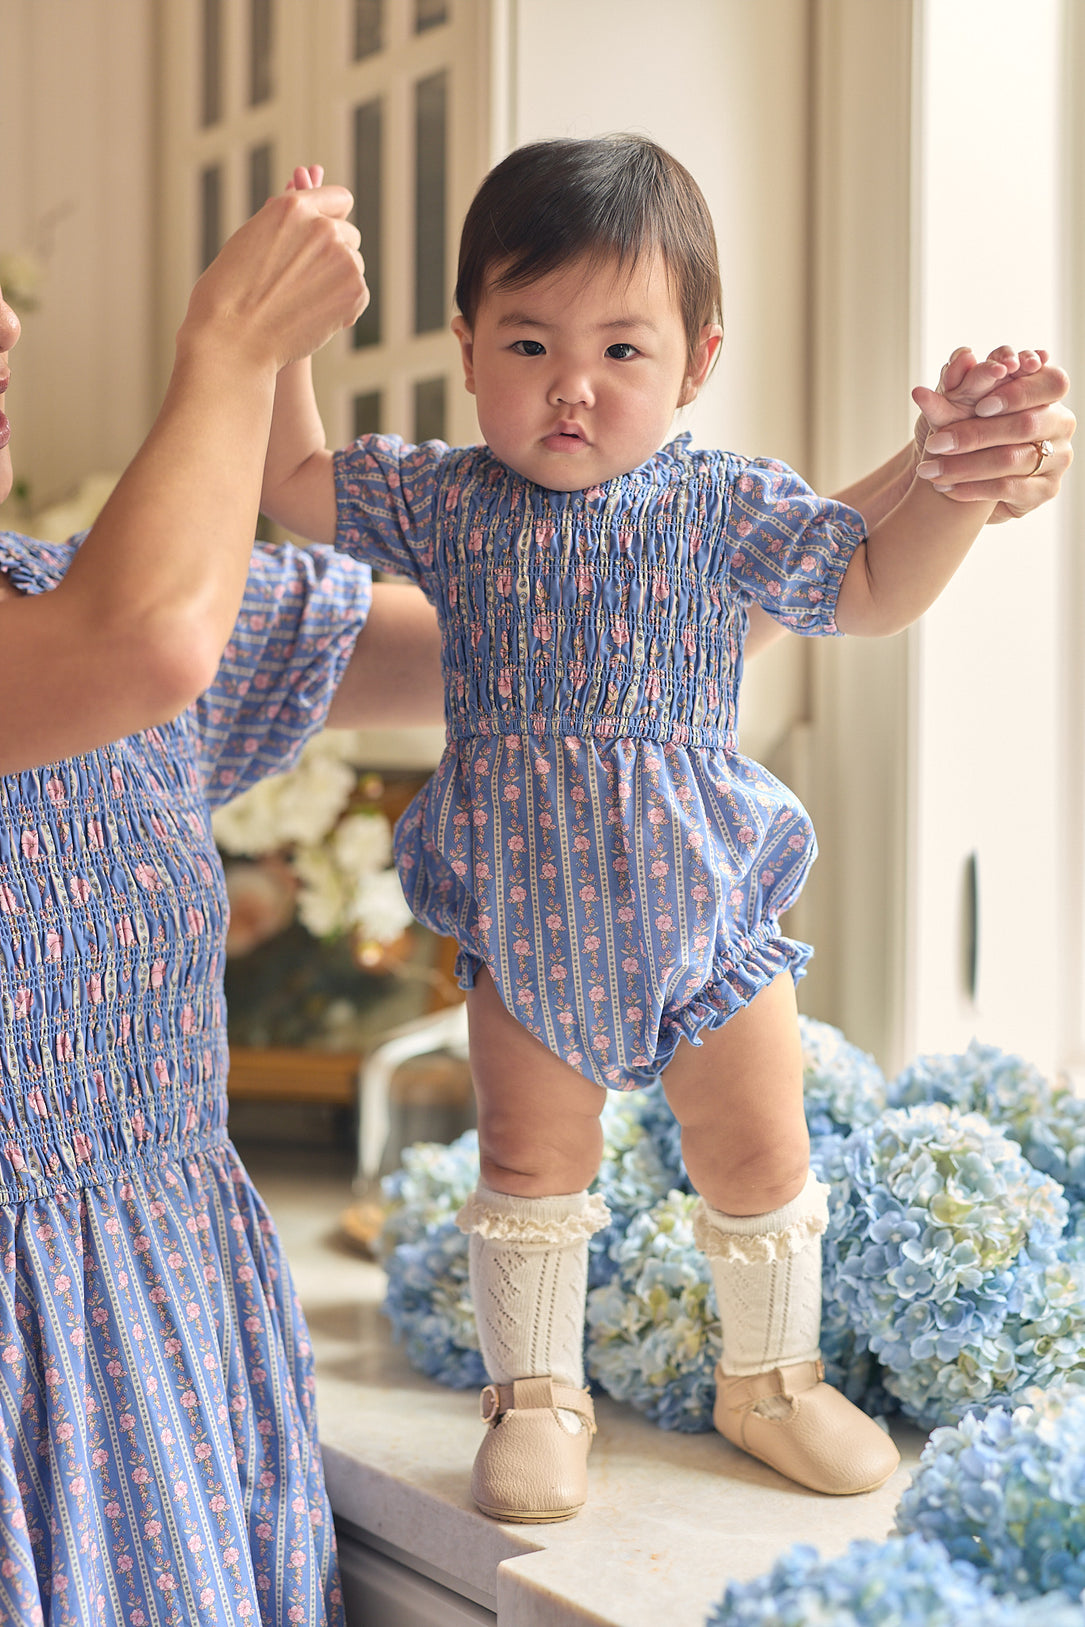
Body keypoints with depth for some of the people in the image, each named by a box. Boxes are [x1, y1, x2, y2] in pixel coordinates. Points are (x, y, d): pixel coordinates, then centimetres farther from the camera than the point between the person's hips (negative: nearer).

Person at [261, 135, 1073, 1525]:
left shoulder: (724, 508, -7)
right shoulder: (444, 502, -3)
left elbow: (870, 589, -1)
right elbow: (297, 484, 9)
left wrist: (948, 479, -17)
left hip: (699, 901, 0)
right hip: (524, 915, 0)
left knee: (759, 1155, 9)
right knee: (531, 1158, 7)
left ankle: (769, 1375, 33)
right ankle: (535, 1393, 26)